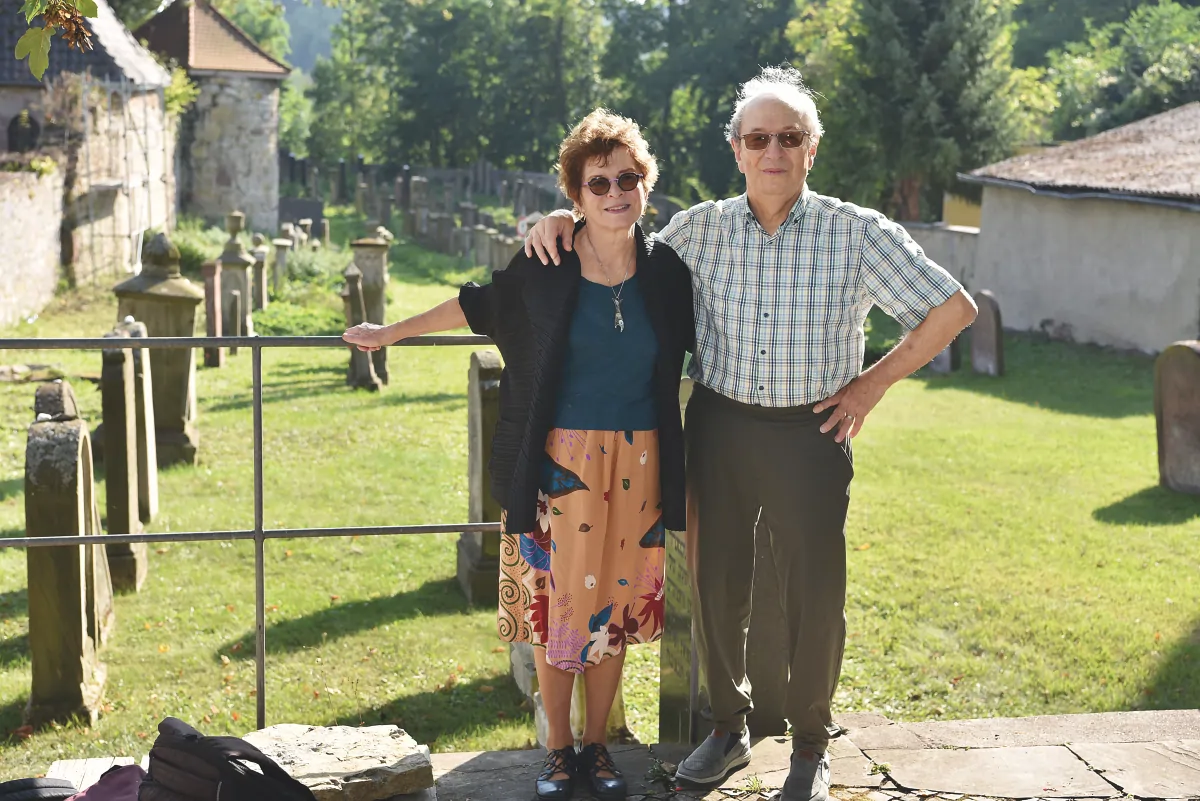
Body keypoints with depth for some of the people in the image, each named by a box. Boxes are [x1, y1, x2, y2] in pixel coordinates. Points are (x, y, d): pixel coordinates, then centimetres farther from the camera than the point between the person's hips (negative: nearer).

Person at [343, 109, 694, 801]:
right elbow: (476, 306, 12)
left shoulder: (666, 271, 0)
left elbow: (694, 347, 16)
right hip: (559, 462, -1)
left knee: (614, 605, 9)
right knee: (554, 602, 4)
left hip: (636, 465, 2)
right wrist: (393, 333, 18)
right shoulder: (542, 268, -4)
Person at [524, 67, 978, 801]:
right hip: (719, 428, 2)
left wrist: (872, 384, -3)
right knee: (717, 586, 11)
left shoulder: (857, 234, -7)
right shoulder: (700, 229, -1)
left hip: (811, 433, -2)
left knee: (816, 596, 7)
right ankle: (729, 731, 32)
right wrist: (564, 222, -4)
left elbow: (954, 309, -3)